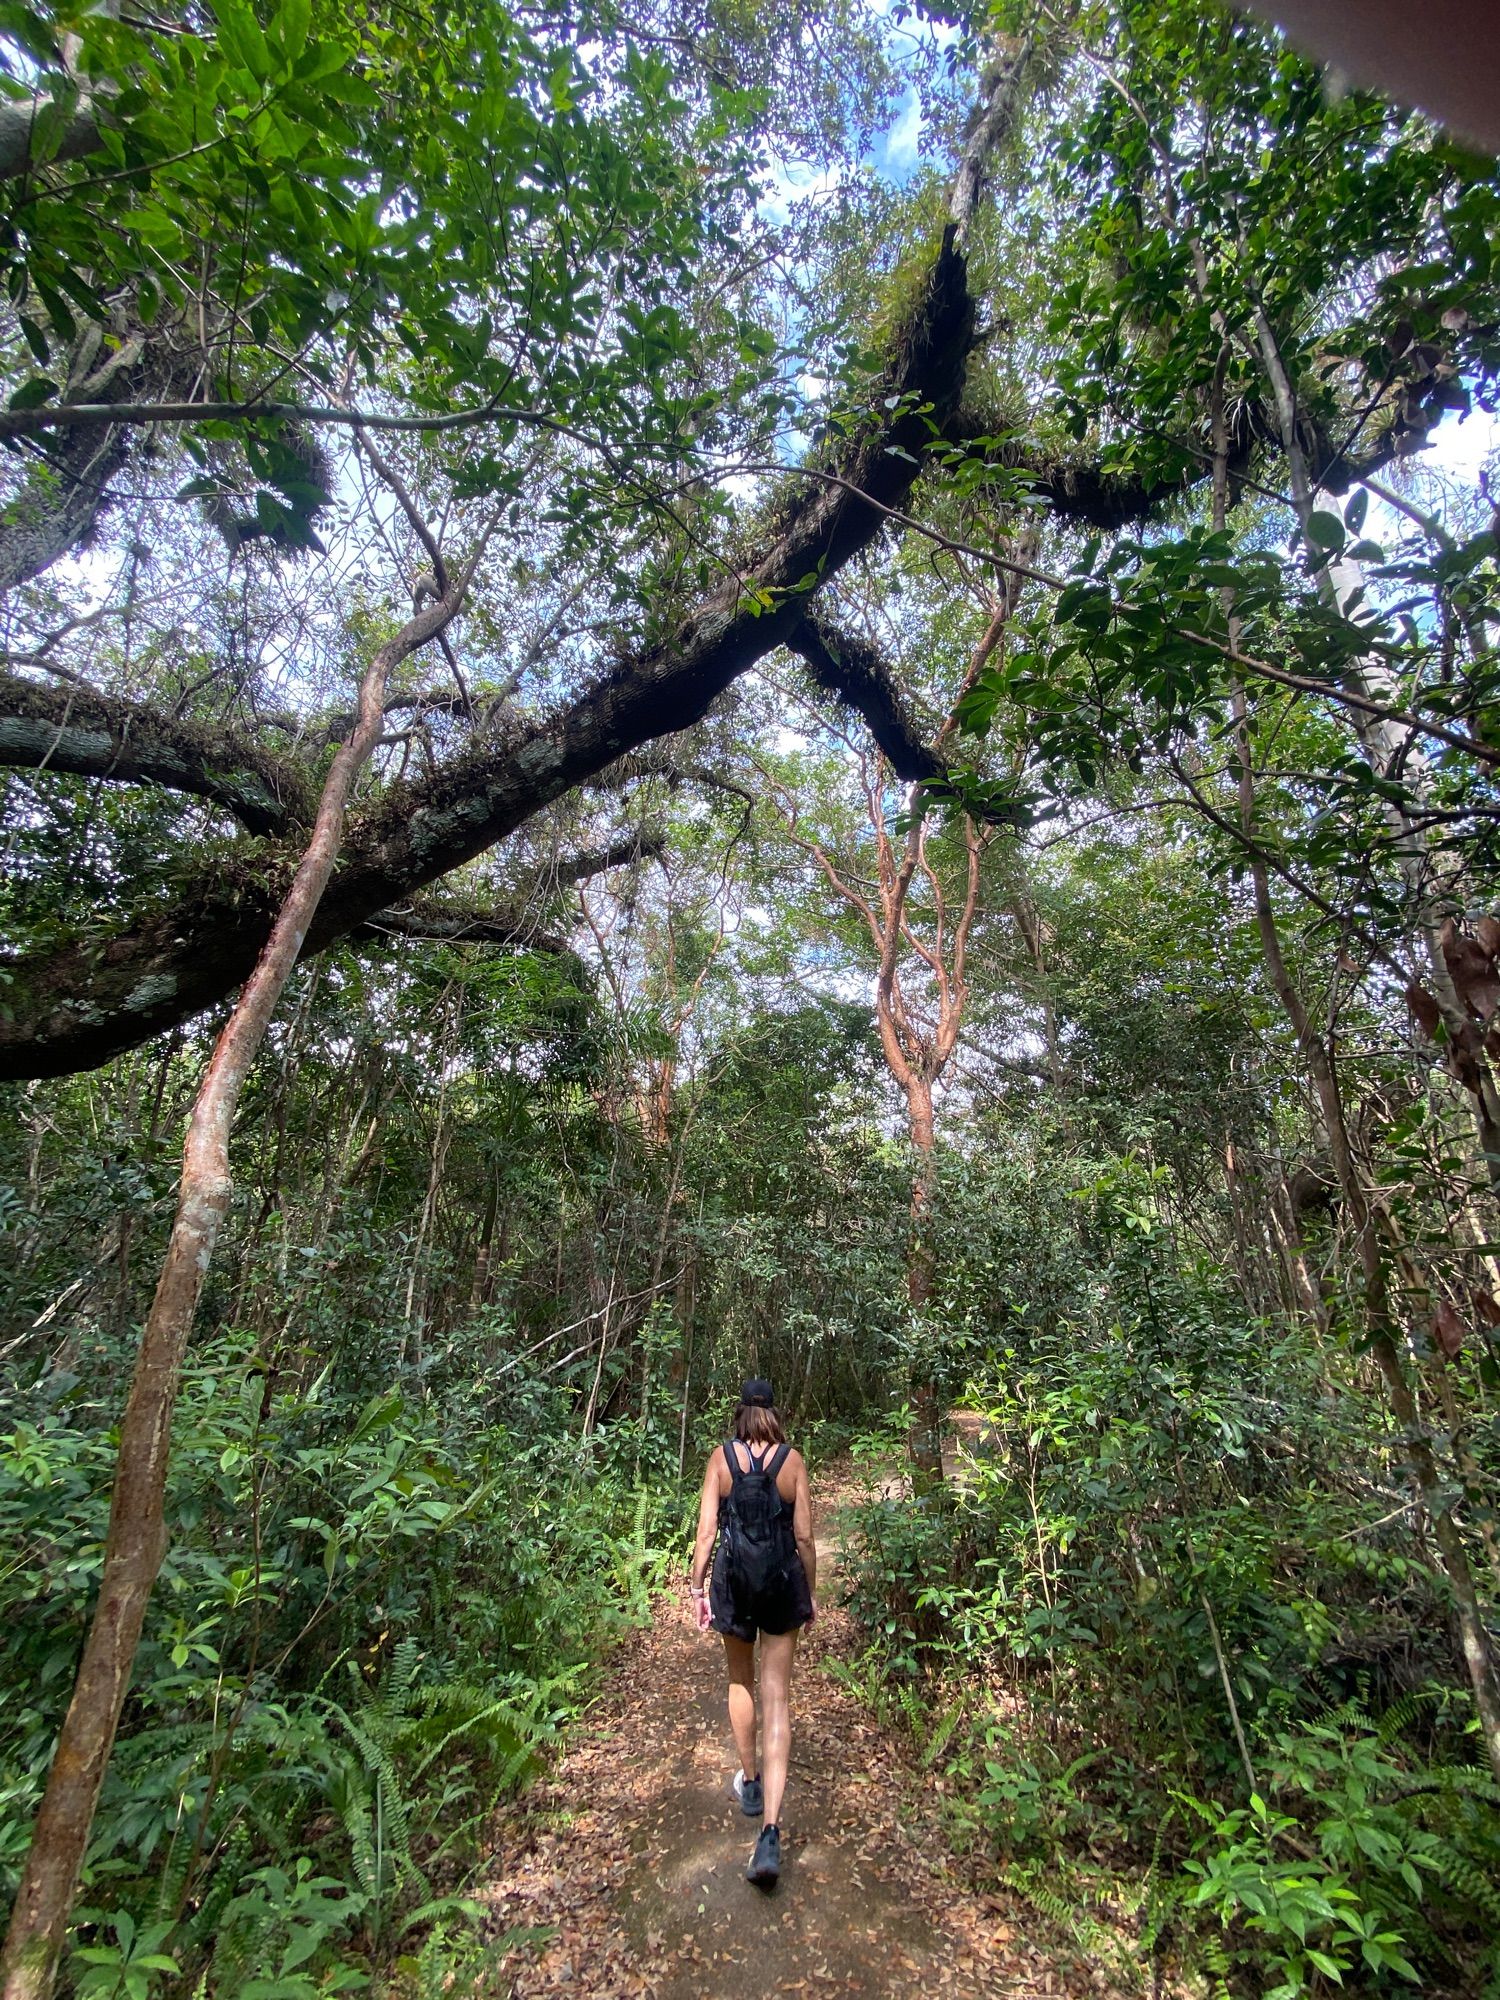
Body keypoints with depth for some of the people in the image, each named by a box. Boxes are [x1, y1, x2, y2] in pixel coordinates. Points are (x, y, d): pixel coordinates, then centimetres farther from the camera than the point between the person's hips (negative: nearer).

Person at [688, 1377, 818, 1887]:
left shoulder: (721, 1457, -8)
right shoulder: (792, 1459, -8)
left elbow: (706, 1528, -8)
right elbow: (804, 1536, -4)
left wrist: (697, 1587, 1)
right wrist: (810, 1593, 9)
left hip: (734, 1579, 1)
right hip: (784, 1580, 0)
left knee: (740, 1682, 26)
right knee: (777, 1699, 9)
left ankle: (750, 1783, 43)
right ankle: (770, 1832, 1)